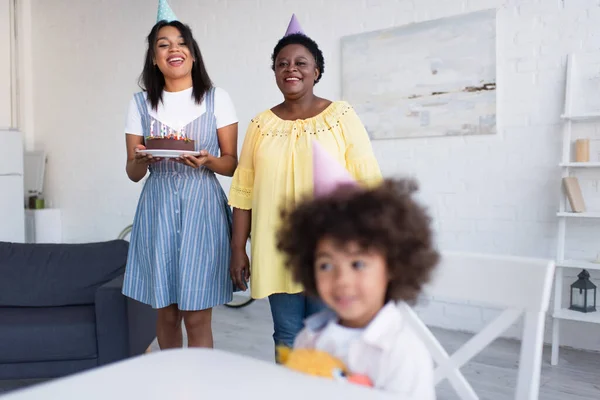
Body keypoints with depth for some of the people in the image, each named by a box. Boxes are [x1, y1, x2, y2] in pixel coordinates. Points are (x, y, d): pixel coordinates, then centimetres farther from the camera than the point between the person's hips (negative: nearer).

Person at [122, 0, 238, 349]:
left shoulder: (217, 98, 4)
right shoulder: (141, 103, 8)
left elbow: (232, 164, 3)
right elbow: (133, 173, 10)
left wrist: (207, 161, -18)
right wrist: (142, 160, -13)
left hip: (202, 207, -2)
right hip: (158, 208, 2)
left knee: (197, 317, -2)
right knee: (166, 313, 9)